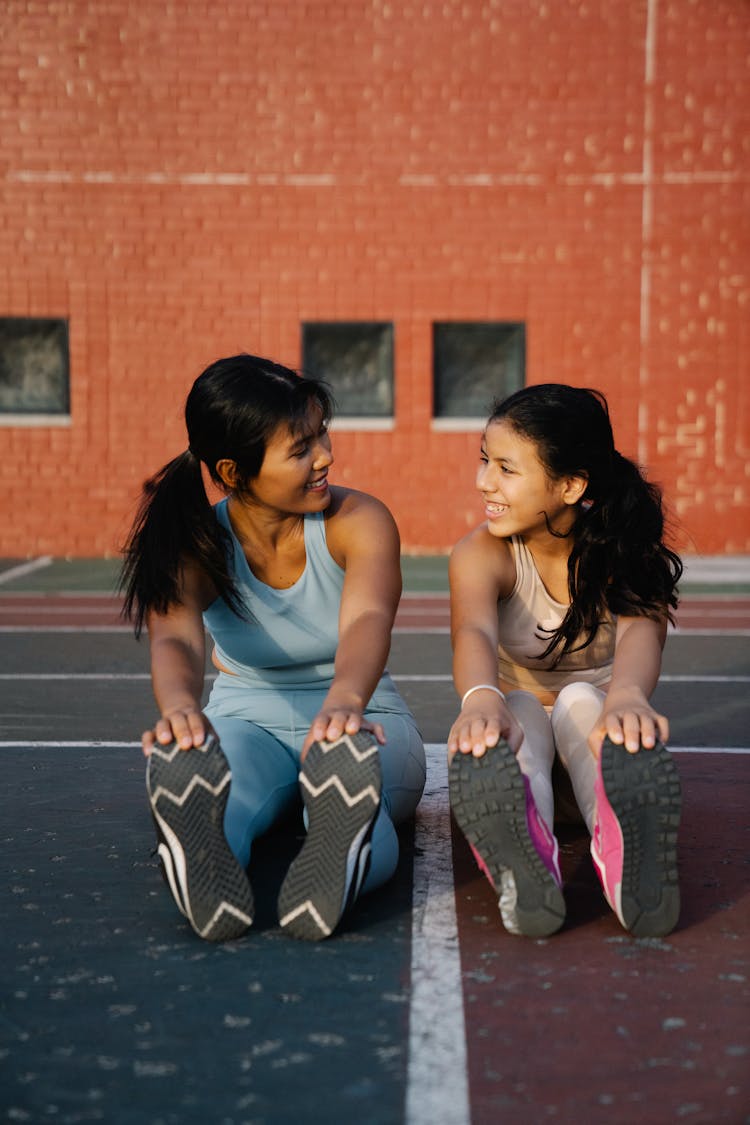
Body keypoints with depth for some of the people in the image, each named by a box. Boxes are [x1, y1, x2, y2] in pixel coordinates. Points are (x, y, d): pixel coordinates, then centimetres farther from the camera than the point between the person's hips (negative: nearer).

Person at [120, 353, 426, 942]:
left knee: (348, 771, -39)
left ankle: (341, 863, -69)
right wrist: (181, 707, -56)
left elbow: (367, 620, -32)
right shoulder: (192, 546, -9)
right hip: (248, 721, 1)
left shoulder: (360, 521, -11)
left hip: (366, 716, 0)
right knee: (188, 767, -37)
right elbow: (176, 639, -30)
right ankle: (205, 865, -68)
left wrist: (344, 701, -56)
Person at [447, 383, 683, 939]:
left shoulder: (634, 553, -10)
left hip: (594, 737, 0)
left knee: (580, 700, -33)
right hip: (523, 741, 0)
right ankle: (524, 863, -67)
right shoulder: (481, 553, -10)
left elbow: (641, 630, -33)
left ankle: (624, 849, -66)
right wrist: (481, 699, -58)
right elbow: (474, 632, -33)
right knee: (518, 710, -34)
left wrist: (625, 695, -58)